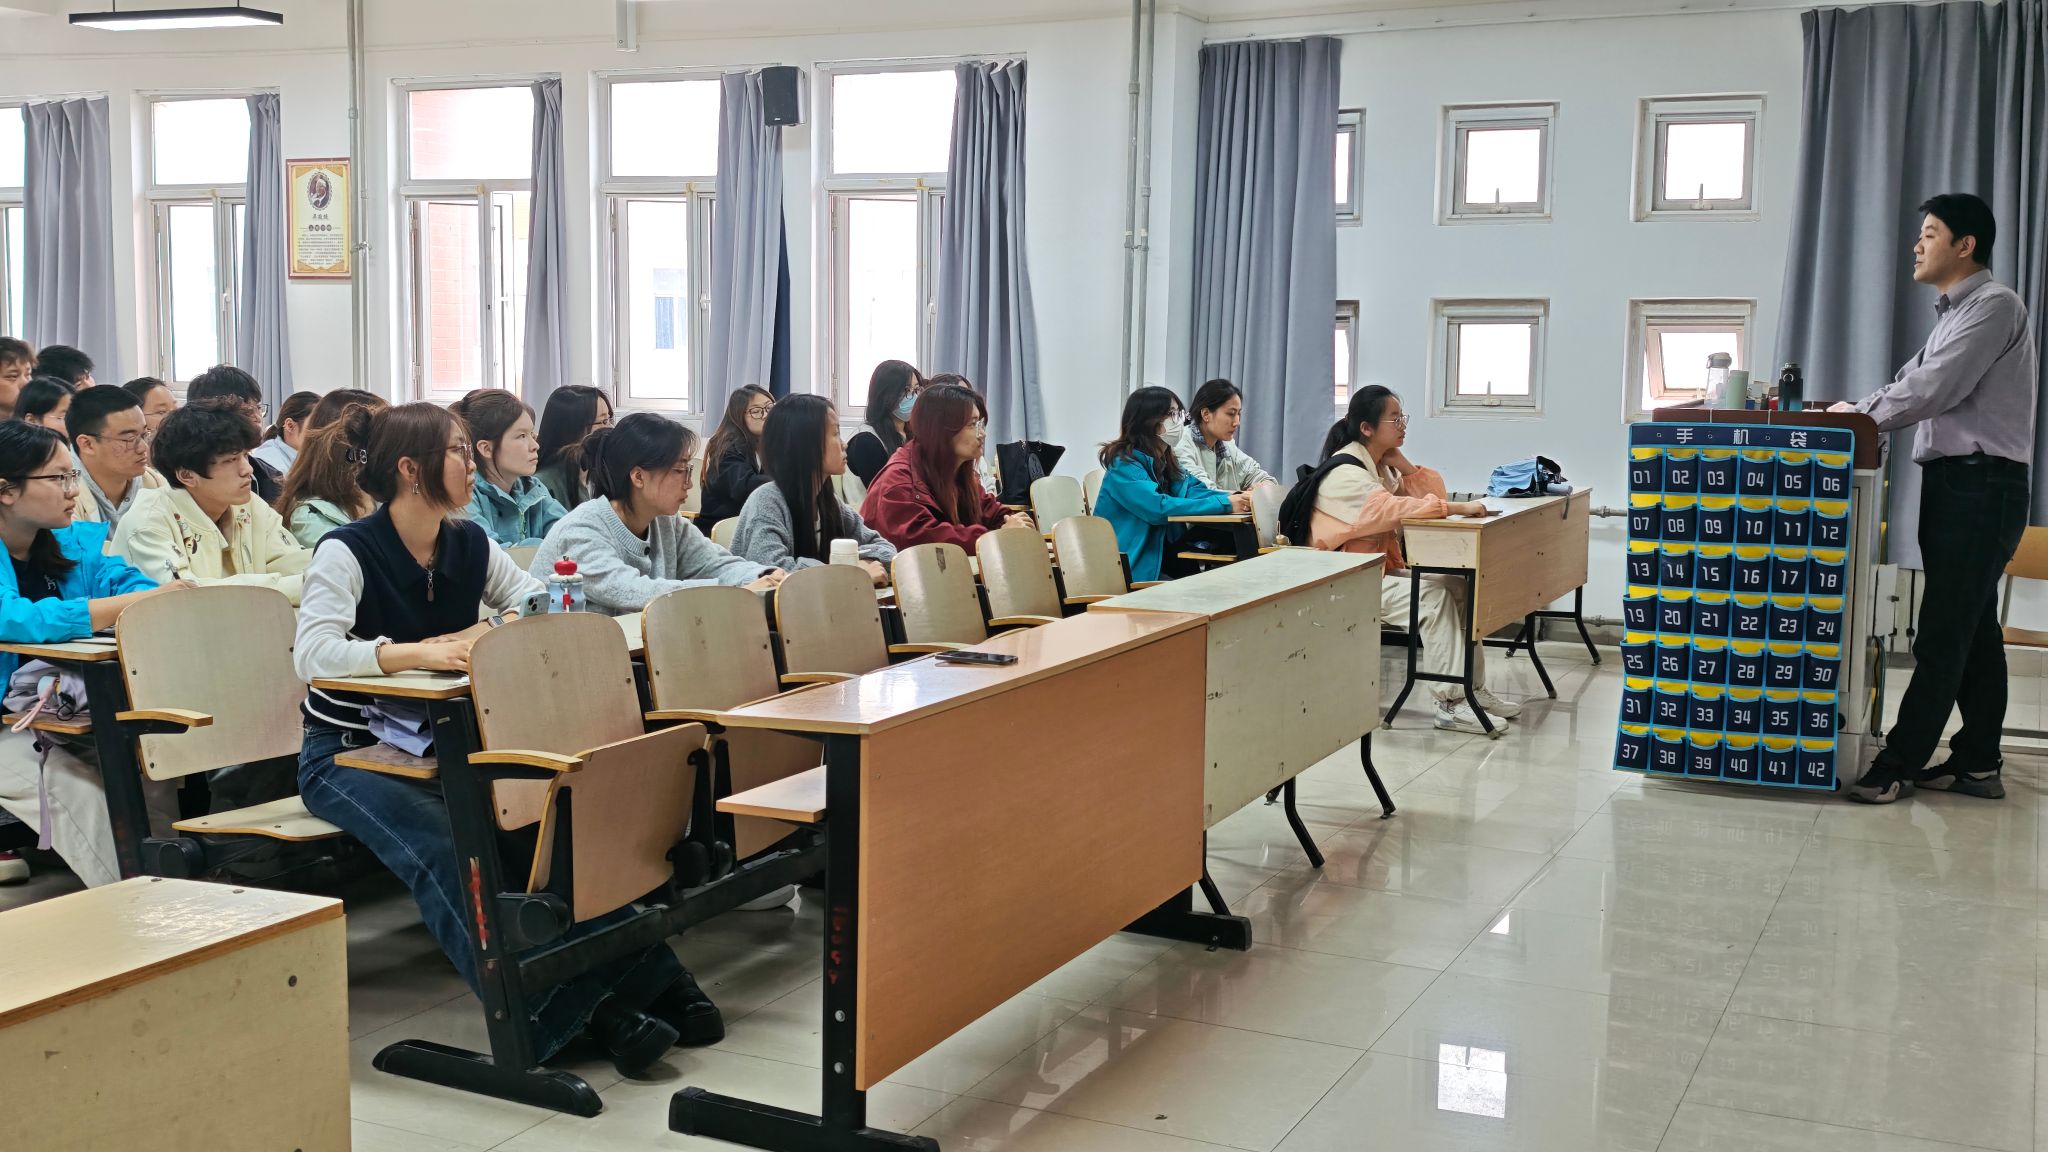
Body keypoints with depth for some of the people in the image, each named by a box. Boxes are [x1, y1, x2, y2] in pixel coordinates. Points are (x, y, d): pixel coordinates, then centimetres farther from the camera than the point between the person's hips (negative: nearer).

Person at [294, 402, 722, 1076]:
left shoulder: (470, 545, 5)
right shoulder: (348, 551, -13)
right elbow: (312, 653, -27)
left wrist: (501, 631, -14)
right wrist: (419, 652, -39)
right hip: (348, 756, -5)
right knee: (443, 853, -33)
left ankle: (647, 976, -22)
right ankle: (569, 1013, -35)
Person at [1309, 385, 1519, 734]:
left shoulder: (1382, 465, 12)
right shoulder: (1346, 472, -17)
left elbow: (1433, 495, 10)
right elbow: (1389, 509, -33)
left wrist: (1401, 462, -3)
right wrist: (1459, 508, -35)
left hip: (1384, 571, 9)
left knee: (1459, 587, -7)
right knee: (1433, 596, -26)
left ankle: (1473, 688, -4)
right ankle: (1450, 703, -24)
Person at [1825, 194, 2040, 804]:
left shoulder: (1994, 305, -10)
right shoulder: (1955, 313, 21)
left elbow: (1935, 388, -18)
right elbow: (1912, 382, 19)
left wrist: (1857, 414, -9)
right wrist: (1856, 412, 4)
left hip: (1981, 484, -10)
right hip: (1955, 482, 10)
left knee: (1943, 636, -9)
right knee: (1973, 629, 11)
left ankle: (1900, 764, -9)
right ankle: (1978, 763, 16)